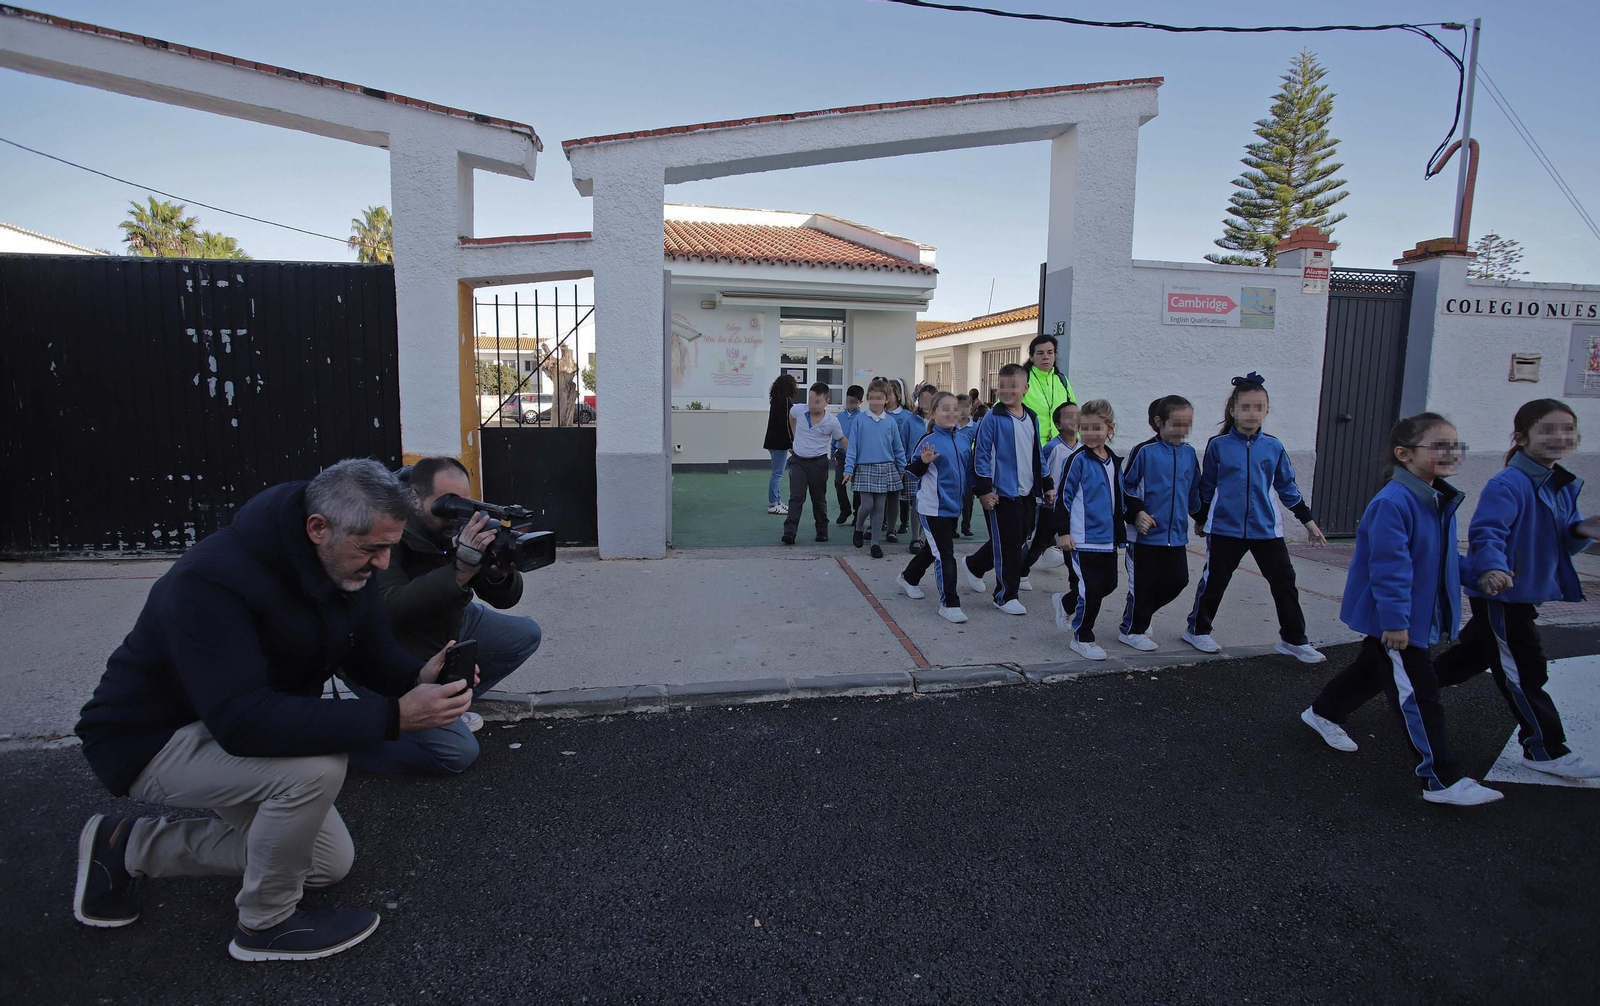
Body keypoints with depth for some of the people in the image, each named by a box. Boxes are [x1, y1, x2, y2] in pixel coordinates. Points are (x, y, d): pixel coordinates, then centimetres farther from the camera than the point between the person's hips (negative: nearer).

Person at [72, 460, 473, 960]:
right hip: (151, 739, -8)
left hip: (228, 727, 8)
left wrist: (419, 677, -24)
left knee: (331, 863, 10)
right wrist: (393, 717, -46)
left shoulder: (346, 565, -11)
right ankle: (266, 924, -5)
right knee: (317, 766, -34)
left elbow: (371, 651, -1)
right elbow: (242, 720, -42)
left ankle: (127, 845, 21)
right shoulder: (211, 581, -34)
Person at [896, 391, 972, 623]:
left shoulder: (963, 439, 6)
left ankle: (909, 578, 43)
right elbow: (913, 471, -10)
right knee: (944, 554, -7)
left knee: (936, 549, 21)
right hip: (932, 507, -7)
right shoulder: (929, 440, -12)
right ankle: (949, 604, 0)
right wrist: (924, 461, -27)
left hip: (953, 506, 7)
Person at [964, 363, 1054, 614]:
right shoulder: (993, 418, -9)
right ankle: (1006, 595, 11)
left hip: (1027, 493, 7)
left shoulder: (1032, 418, 11)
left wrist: (1047, 485, 18)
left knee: (1020, 540, 15)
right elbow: (982, 456, -10)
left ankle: (974, 565, 35)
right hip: (1002, 493, -7)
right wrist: (984, 490, -14)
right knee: (1008, 545, -3)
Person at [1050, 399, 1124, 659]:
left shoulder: (1114, 461, 9)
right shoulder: (1078, 459, -10)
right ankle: (1082, 638, 13)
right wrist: (1063, 532, -13)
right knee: (1092, 588, -4)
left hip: (1108, 537, 7)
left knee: (1108, 584, 15)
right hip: (1083, 538, -7)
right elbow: (1063, 497, -11)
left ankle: (1065, 603, 37)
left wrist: (1122, 528, 22)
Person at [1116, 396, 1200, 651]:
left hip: (1177, 535, 6)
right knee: (1143, 584, 2)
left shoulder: (1189, 453, 7)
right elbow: (1125, 486, -7)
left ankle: (1140, 614, 30)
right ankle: (1131, 629, 21)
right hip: (1146, 534, -6)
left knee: (1177, 581, 8)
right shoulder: (1144, 451, -10)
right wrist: (1136, 512, -16)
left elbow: (1194, 493, 18)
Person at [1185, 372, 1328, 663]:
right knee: (1214, 581, 7)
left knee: (1284, 581, 5)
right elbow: (1207, 487, 4)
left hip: (1266, 529, 3)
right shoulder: (1218, 445, -5)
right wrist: (1200, 518, 11)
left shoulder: (1274, 447, 2)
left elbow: (1287, 487, 10)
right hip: (1225, 528, -2)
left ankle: (1293, 639, 20)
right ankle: (1197, 630, 24)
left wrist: (1307, 520, 12)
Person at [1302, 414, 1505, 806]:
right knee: (1417, 693, -4)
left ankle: (1323, 714, 46)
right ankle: (1443, 781, 4)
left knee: (1372, 670, 25)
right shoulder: (1393, 503, -26)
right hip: (1392, 621, -10)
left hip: (1420, 617, 10)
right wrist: (1394, 620, -26)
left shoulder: (1440, 501, 6)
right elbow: (1389, 566, -27)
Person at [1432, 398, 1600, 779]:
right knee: (1523, 672, 1)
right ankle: (1546, 751, 14)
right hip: (1499, 594, -9)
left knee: (1476, 652, 21)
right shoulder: (1508, 484, -21)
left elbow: (1562, 541, 13)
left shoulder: (1563, 486, 8)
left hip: (1525, 594, 9)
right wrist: (1492, 569, -47)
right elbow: (1486, 533, -30)